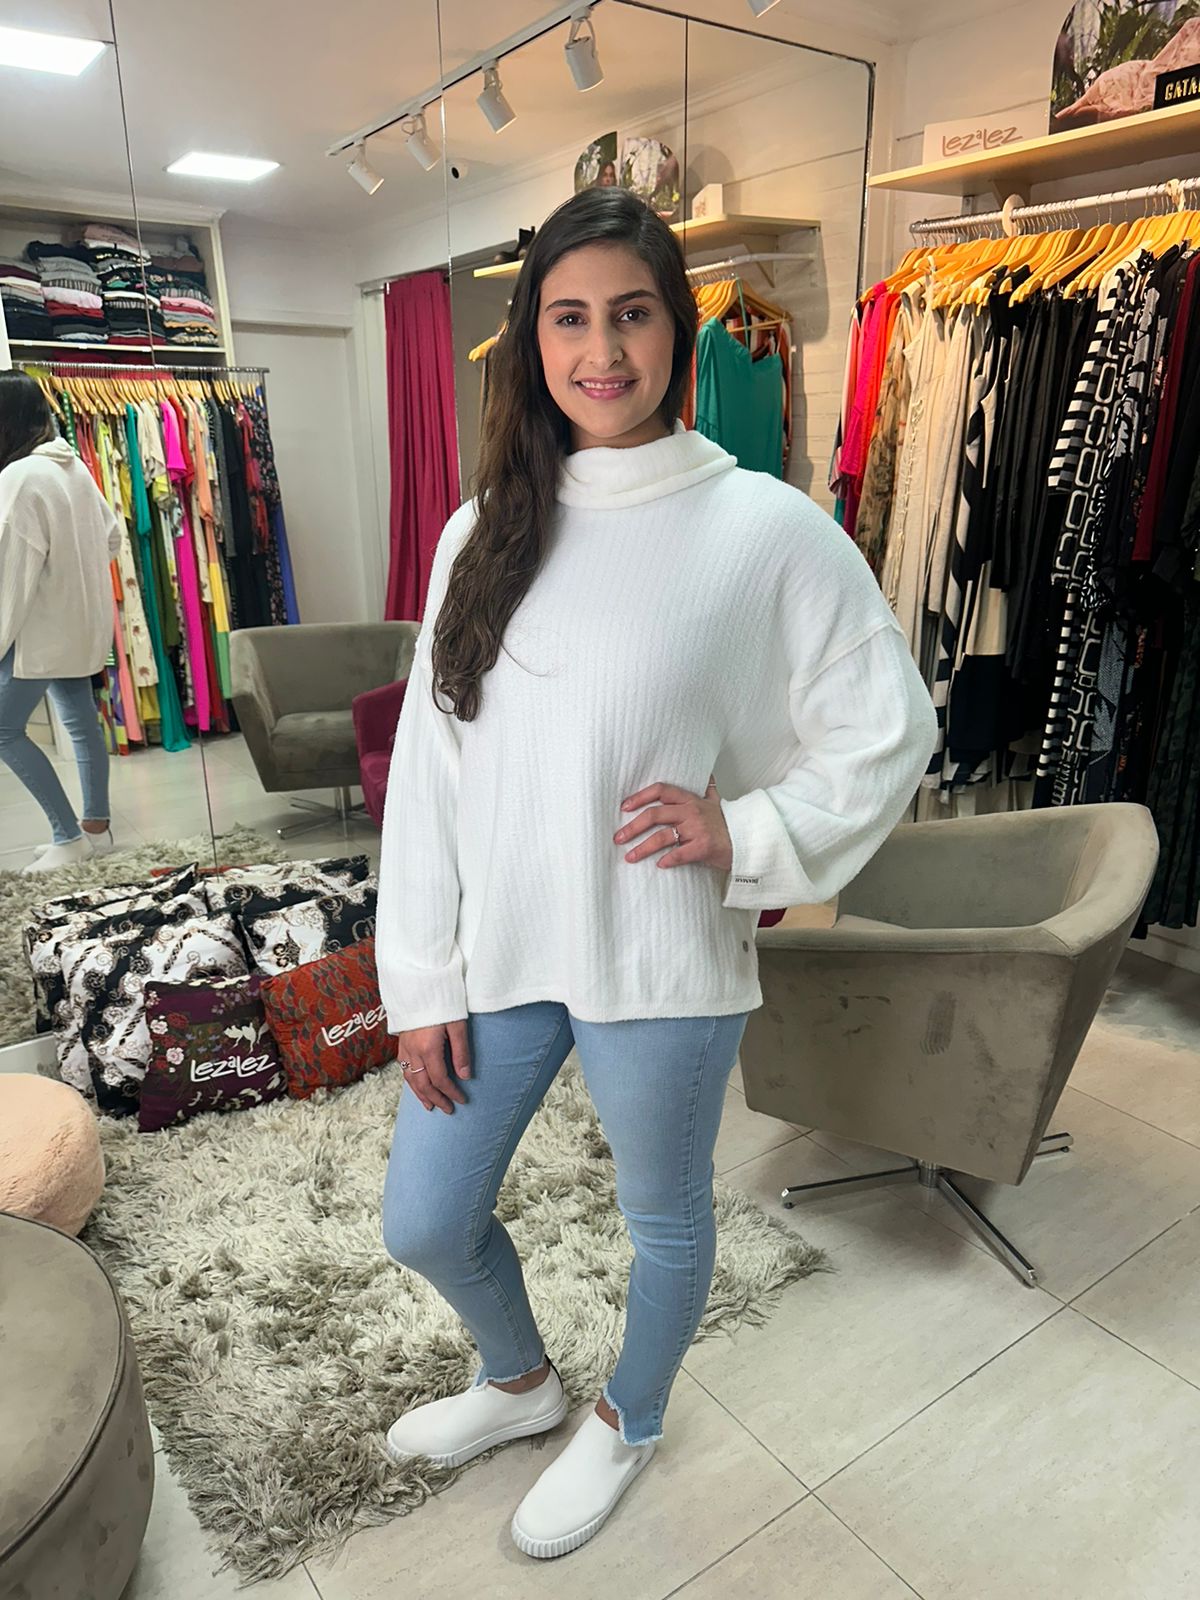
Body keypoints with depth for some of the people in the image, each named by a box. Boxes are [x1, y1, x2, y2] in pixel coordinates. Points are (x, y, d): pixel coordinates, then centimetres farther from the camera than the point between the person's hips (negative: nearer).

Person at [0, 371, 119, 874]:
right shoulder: (74, 466, 7)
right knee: (81, 721, 13)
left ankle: (68, 837, 1)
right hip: (81, 620, 9)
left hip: (43, 626, -9)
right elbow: (112, 535, 17)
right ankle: (97, 828, 20)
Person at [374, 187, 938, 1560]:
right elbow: (429, 763, 1)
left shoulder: (767, 529, -10)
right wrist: (421, 981, 0)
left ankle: (626, 1422, 53)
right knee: (425, 1223, 18)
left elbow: (890, 727, -3)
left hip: (661, 967, -4)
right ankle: (519, 1380, 52)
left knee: (664, 1222, 19)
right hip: (495, 950, 5)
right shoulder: (484, 531, 2)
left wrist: (745, 834, -17)